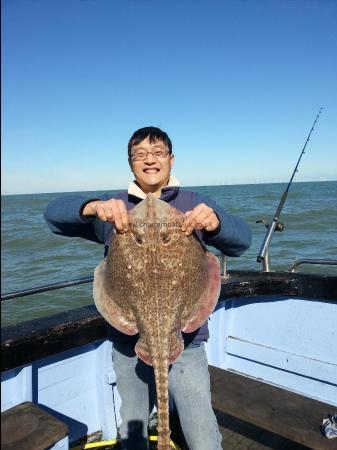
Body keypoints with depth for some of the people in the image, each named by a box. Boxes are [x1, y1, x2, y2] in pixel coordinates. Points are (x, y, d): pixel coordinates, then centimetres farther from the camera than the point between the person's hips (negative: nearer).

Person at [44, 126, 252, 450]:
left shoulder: (194, 205, -1)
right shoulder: (113, 208, 3)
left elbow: (242, 240, -12)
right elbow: (54, 213, -7)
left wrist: (215, 221, -35)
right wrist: (94, 207, -28)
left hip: (184, 343, -2)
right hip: (128, 345, 2)